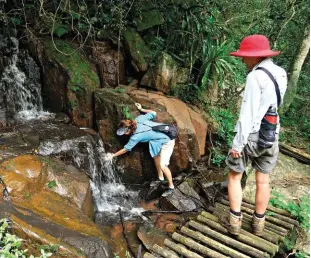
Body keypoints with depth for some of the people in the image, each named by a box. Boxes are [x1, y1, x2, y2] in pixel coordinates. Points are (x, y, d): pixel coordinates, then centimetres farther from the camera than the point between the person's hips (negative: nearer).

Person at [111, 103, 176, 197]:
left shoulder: (135, 137, -22)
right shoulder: (139, 118, -8)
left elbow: (126, 149, -8)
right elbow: (153, 113, 3)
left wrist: (113, 155, 5)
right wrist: (141, 109, 15)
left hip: (167, 141, -9)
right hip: (166, 132, 9)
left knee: (163, 166, -6)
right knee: (156, 157, 19)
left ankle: (171, 187, 11)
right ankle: (161, 179, 35)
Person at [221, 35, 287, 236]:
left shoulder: (255, 76, -18)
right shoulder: (281, 74, 6)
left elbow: (248, 113, -21)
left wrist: (238, 143, -16)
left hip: (250, 135, -6)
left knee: (235, 176, 11)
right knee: (263, 180, 15)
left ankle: (235, 221, 16)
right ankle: (259, 223, 28)